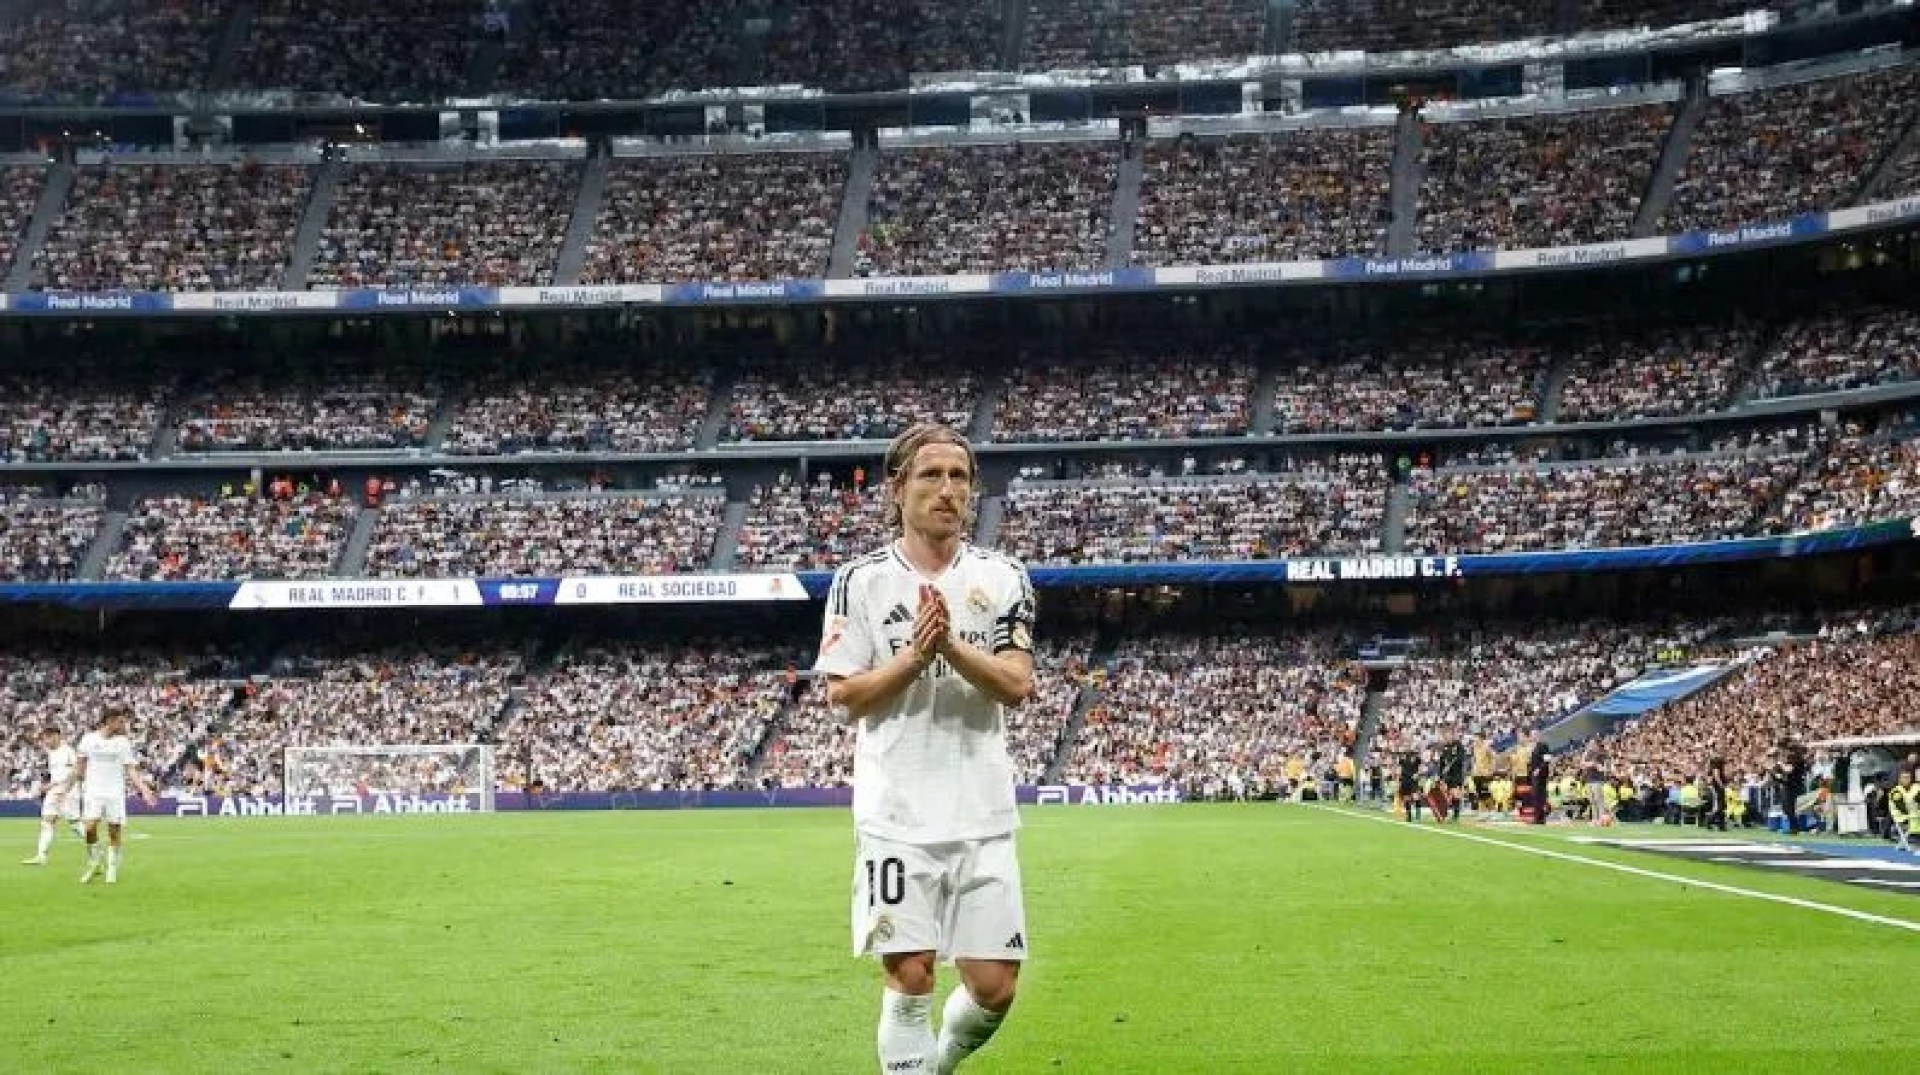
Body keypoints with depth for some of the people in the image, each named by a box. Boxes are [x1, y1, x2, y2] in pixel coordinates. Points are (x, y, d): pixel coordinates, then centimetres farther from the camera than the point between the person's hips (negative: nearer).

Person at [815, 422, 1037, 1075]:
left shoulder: (1003, 578, 7)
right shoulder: (861, 581, 2)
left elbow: (1016, 686, -3)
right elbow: (844, 695, -2)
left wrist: (951, 645, -18)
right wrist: (914, 655, -16)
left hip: (982, 814, 2)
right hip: (897, 816, -2)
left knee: (994, 987, 3)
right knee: (909, 976, -5)